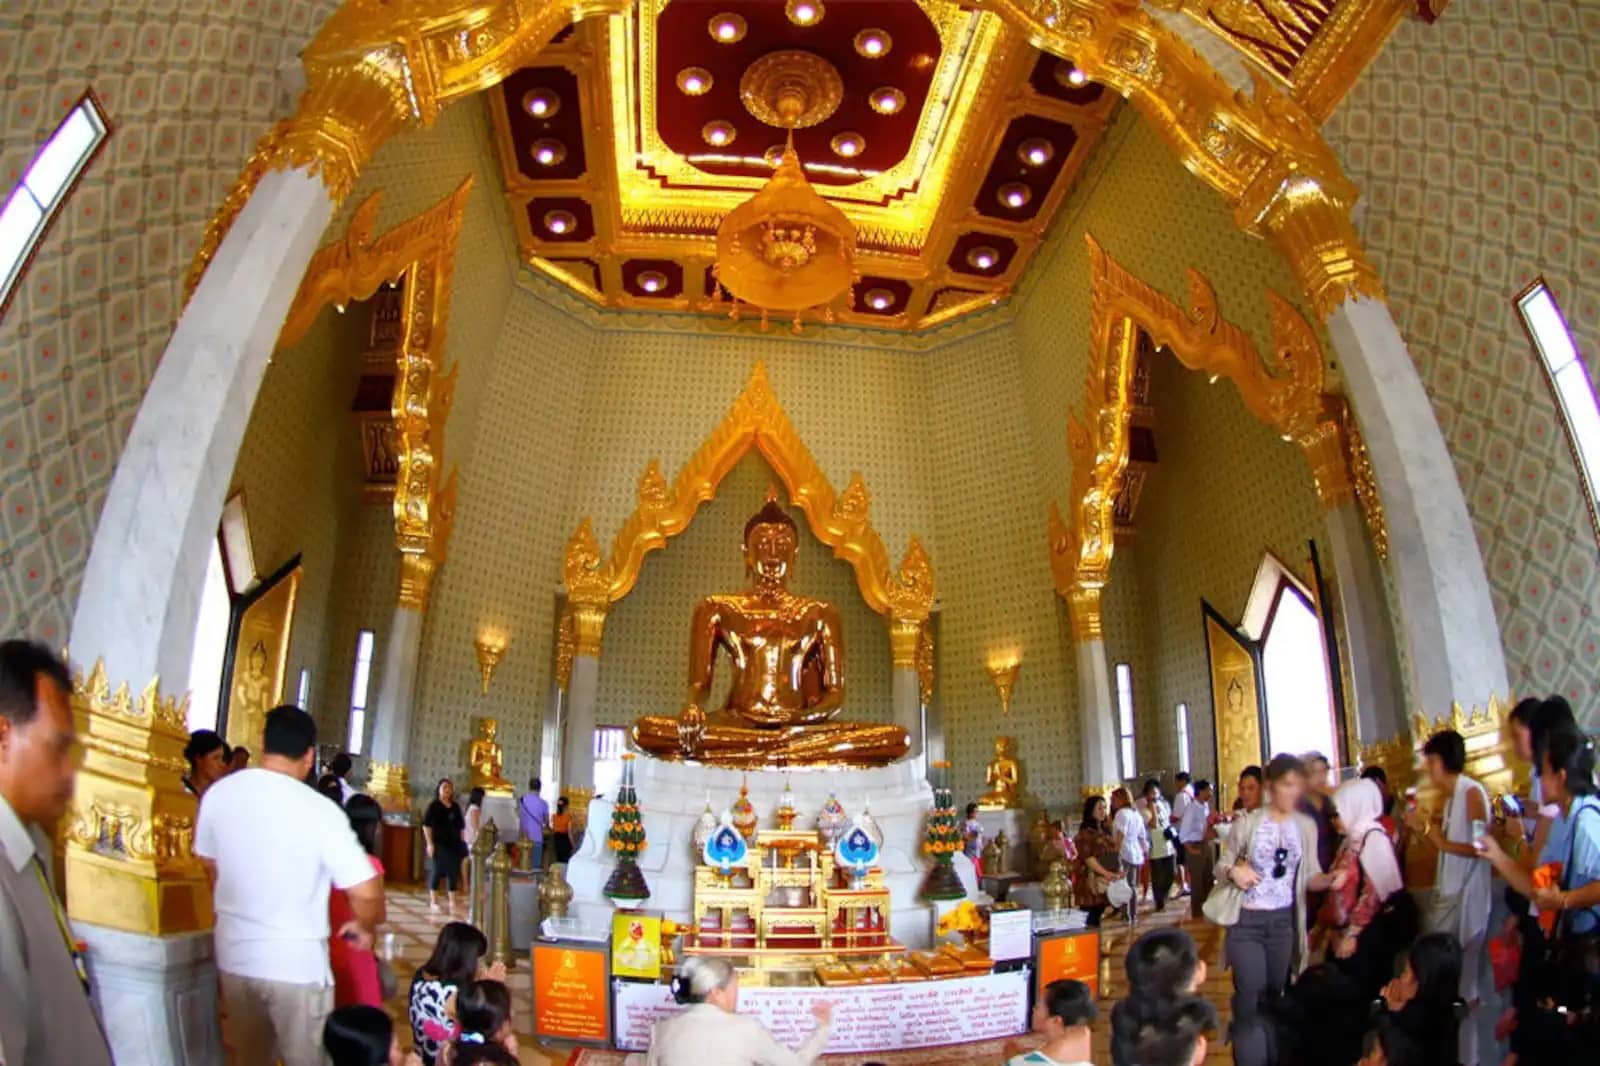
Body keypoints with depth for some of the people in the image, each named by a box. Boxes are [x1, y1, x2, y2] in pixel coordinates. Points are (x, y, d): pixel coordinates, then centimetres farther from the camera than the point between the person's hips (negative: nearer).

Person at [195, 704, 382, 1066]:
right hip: (297, 965, -5)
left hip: (234, 956, 5)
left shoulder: (217, 794, -5)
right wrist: (363, 927, 1)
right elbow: (368, 893, -21)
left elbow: (211, 868, 11)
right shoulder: (320, 811, -20)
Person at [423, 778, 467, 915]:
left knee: (453, 871, 4)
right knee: (436, 871, -2)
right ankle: (433, 902, 7)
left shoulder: (455, 807, 12)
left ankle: (451, 902, 11)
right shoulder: (433, 806, -4)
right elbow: (426, 825, -8)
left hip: (453, 844, 5)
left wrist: (462, 843, 11)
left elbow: (461, 826, 17)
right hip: (438, 843, -5)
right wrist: (429, 843, -14)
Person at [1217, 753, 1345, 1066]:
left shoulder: (1306, 826, 1)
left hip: (1284, 921, 4)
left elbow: (1309, 876, 1)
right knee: (1250, 998, -7)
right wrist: (1233, 871, -21)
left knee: (1274, 996, 16)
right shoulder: (1246, 823, -9)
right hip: (1246, 921, -4)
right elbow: (1222, 864, 1)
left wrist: (1330, 878, -19)